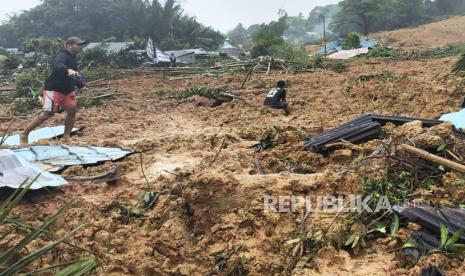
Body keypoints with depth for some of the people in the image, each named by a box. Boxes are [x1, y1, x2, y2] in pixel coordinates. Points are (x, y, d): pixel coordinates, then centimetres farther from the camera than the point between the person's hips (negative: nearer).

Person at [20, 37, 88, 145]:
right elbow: (57, 66, -41)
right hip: (53, 89, -9)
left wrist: (79, 83, 11)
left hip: (67, 90, 9)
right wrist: (68, 70, -59)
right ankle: (24, 135, 1)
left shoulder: (73, 58, 12)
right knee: (46, 114, -11)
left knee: (72, 111, 3)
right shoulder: (62, 56, -16)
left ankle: (66, 137, 13)